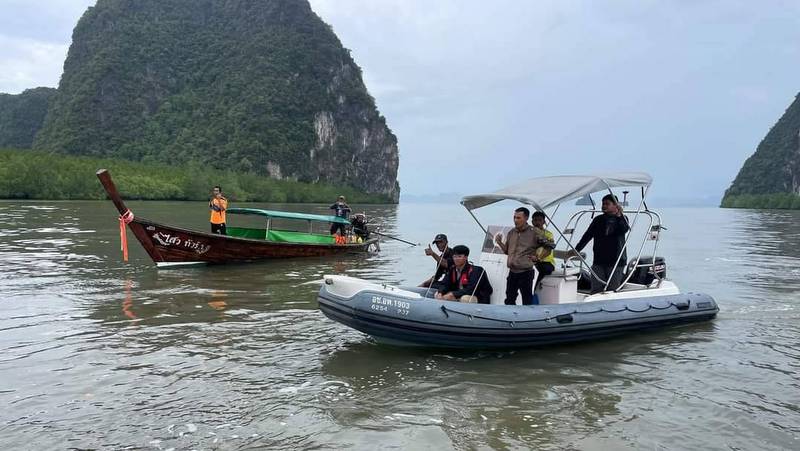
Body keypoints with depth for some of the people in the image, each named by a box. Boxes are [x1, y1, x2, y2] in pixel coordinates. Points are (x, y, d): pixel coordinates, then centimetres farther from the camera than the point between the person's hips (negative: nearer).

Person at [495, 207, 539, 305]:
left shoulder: (533, 232, -8)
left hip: (526, 272, -6)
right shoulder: (511, 233, 9)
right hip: (512, 272, 6)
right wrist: (499, 243, 2)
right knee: (509, 300, 15)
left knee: (527, 301, 1)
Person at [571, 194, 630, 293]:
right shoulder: (598, 220, 14)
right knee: (595, 290, -1)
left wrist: (619, 215, -31)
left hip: (615, 262, -3)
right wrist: (576, 250, 7)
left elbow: (624, 229, -17)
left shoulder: (622, 219, 5)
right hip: (598, 261, 3)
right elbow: (587, 236, 14)